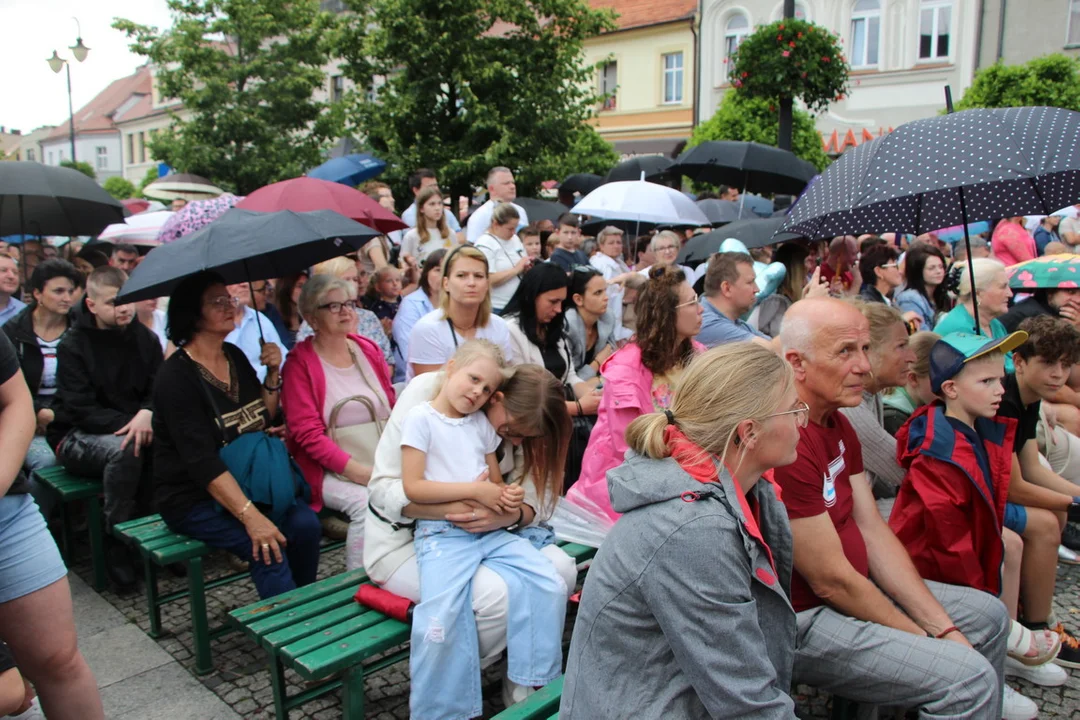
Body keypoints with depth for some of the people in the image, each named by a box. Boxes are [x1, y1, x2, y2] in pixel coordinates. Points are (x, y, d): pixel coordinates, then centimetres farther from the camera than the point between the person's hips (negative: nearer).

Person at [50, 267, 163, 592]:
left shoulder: (145, 338, 4)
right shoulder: (73, 345, -8)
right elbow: (79, 407, -15)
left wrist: (147, 414, -24)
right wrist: (127, 423, -30)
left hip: (133, 426, 4)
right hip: (78, 436, -4)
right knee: (125, 450, -36)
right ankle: (116, 545, -22)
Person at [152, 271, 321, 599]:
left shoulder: (235, 356, 6)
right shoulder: (176, 376, -16)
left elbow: (262, 418, 13)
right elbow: (202, 461, -24)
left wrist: (273, 374, -4)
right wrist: (250, 516, -32)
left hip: (244, 482, 6)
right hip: (193, 499, -6)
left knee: (305, 525, -19)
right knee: (268, 548, -27)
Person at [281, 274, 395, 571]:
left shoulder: (368, 350, 11)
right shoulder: (300, 363, -5)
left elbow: (394, 410, 13)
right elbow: (308, 435, -11)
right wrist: (365, 474, -19)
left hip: (383, 462, 5)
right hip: (330, 471, -4)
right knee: (367, 502, -30)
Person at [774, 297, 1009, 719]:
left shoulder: (837, 423, 5)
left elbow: (873, 531, 5)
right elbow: (830, 581, -22)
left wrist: (942, 626, 0)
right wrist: (924, 638, -9)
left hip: (854, 586, 10)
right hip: (802, 620, -10)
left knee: (988, 616, 18)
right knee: (969, 677, -18)